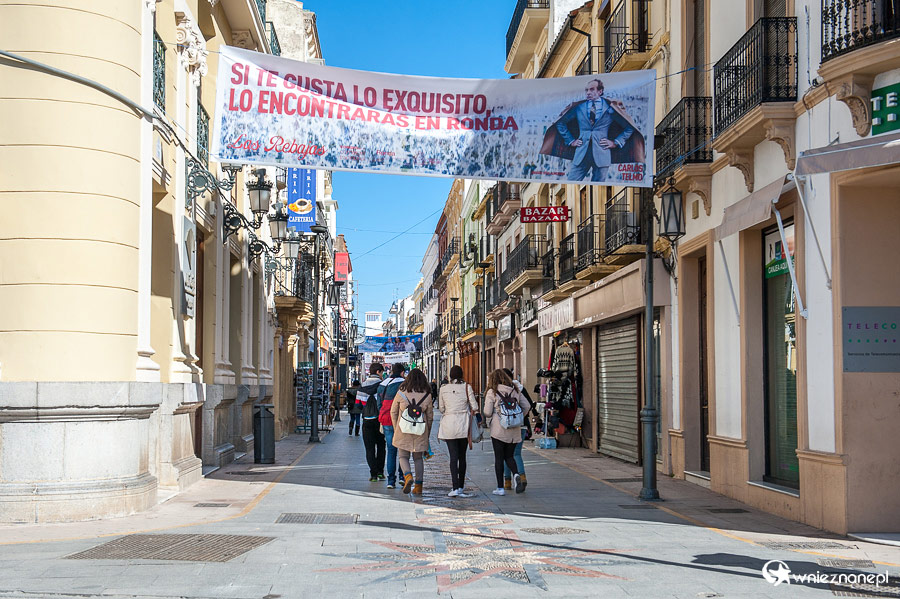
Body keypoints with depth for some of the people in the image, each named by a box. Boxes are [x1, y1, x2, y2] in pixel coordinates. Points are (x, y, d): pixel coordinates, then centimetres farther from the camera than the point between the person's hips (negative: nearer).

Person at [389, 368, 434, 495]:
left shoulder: (401, 393, -4)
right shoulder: (426, 395, -2)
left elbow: (393, 412, 3)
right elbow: (430, 416, 5)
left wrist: (396, 429, 14)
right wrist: (427, 434, 16)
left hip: (403, 430, -1)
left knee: (403, 456, 10)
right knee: (418, 458, 14)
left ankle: (408, 476, -17)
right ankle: (418, 486, 11)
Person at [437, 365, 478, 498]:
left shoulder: (443, 389, 2)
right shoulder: (467, 387, -2)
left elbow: (441, 408, 8)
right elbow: (474, 407, -4)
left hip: (448, 425, 0)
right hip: (463, 424, 0)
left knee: (453, 456, -4)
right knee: (462, 456, 13)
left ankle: (456, 488, -15)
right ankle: (461, 486, 20)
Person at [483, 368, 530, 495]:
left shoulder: (492, 392, -6)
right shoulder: (515, 391, 7)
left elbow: (487, 412, -8)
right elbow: (526, 406, 8)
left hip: (498, 429, -4)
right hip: (514, 429, 4)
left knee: (499, 458, 5)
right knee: (509, 456, 14)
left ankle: (500, 488, 6)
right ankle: (516, 474, -14)